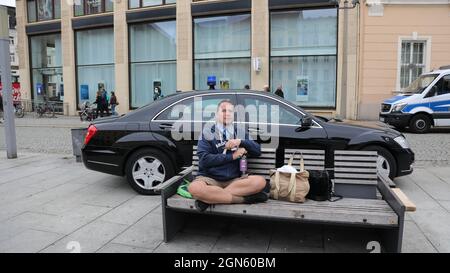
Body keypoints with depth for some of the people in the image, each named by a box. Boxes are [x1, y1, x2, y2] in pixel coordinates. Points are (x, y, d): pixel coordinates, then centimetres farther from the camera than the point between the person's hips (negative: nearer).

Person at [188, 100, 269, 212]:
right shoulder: (207, 133, 5)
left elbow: (258, 151, 7)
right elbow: (204, 159, -9)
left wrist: (241, 142, -10)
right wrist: (232, 156, -7)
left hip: (234, 180, 3)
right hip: (210, 179, -3)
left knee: (260, 181, -26)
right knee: (194, 188, -36)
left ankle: (210, 198, -25)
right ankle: (244, 198, -26)